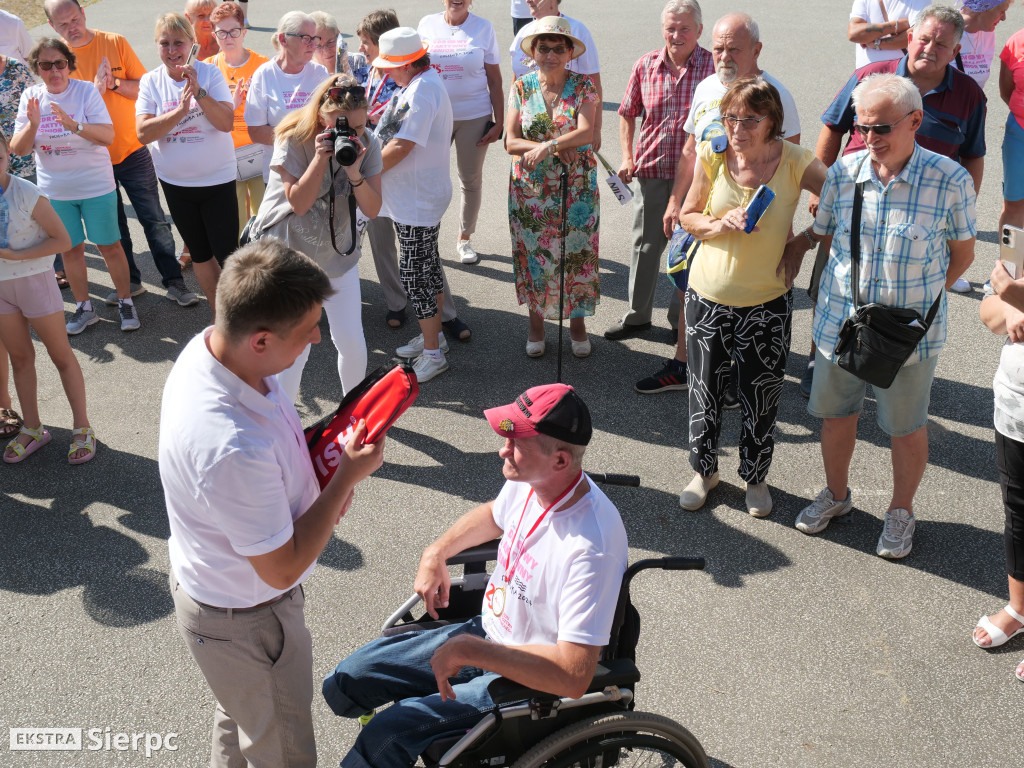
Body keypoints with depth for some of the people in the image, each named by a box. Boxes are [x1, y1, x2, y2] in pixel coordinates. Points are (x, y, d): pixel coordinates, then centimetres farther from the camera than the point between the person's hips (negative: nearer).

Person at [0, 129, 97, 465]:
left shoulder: (27, 194, -18)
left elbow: (62, 240, -16)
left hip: (33, 281, -5)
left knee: (61, 354, 5)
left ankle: (82, 427, 14)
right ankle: (32, 428, 27)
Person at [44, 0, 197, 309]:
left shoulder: (115, 43, -4)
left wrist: (113, 82, -20)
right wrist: (95, 89, -21)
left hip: (132, 151, -1)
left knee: (154, 219, 2)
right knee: (113, 225, 12)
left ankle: (174, 282, 11)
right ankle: (130, 282, 25)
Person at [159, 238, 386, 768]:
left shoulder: (208, 347, -15)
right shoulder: (231, 450, -43)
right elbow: (283, 568, -28)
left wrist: (325, 475, -8)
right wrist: (348, 475, -22)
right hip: (244, 620, -8)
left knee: (241, 716, 35)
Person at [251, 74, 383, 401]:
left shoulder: (367, 144, -9)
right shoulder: (294, 140, -19)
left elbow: (372, 209, -11)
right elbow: (298, 203, -22)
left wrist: (354, 173, -28)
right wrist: (321, 158, -31)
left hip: (337, 254, 4)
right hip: (288, 252, -3)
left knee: (353, 345, 4)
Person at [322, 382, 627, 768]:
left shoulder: (592, 544, -34)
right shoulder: (527, 481, -9)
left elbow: (574, 676, -35)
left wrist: (470, 650, -31)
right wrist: (436, 552, 6)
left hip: (530, 678, -8)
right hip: (486, 633, 8)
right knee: (343, 684, 8)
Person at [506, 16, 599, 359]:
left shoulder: (583, 86, -4)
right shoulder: (521, 88, 0)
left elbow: (586, 132, -18)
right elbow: (511, 141, -7)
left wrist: (547, 145, -29)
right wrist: (556, 148, -18)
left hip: (577, 189, -1)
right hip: (531, 189, 1)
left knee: (577, 253, 6)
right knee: (534, 254, 8)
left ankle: (577, 321, 24)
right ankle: (536, 321, 25)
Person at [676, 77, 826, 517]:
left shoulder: (794, 162, -12)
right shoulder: (713, 157, -6)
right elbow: (688, 217, 4)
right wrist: (719, 224, -16)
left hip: (767, 302, -1)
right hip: (708, 296, 2)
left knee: (760, 397, 10)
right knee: (704, 391, 12)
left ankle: (756, 476, 35)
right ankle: (704, 469, 37)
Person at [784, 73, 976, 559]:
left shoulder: (950, 180, -14)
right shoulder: (843, 172, -6)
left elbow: (961, 253, -1)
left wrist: (920, 297, -6)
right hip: (839, 320, 3)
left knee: (906, 428, 14)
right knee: (836, 414, 18)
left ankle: (901, 511, 38)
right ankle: (836, 494, 43)